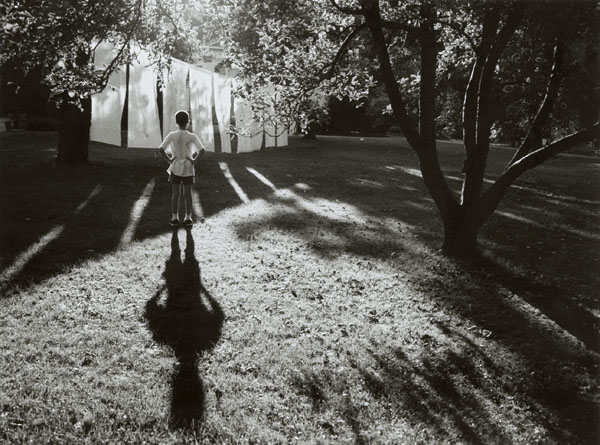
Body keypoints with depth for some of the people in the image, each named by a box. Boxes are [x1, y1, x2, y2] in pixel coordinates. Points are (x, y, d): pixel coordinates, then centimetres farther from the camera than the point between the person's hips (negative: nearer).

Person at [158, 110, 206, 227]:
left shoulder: (172, 135, -6)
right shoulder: (192, 136, -9)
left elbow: (161, 149, -14)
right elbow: (202, 150, -20)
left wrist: (169, 160, -5)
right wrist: (194, 160, -9)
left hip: (175, 168, 1)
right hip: (188, 169, -1)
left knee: (175, 194, 8)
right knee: (187, 194, 7)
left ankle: (175, 218, 10)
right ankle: (188, 218, 10)